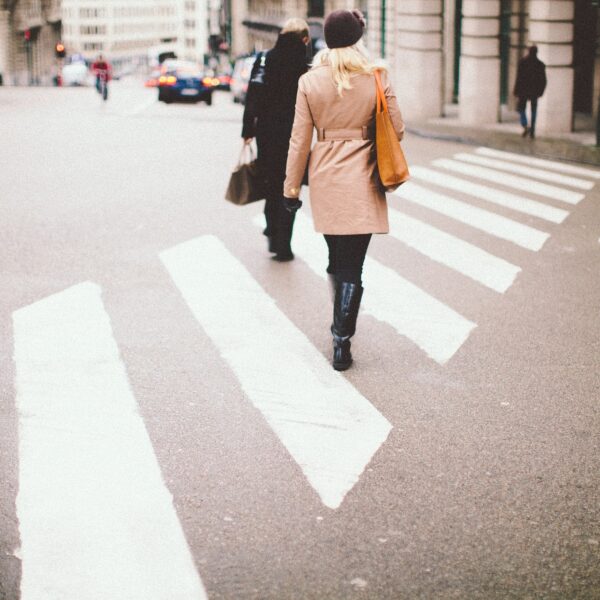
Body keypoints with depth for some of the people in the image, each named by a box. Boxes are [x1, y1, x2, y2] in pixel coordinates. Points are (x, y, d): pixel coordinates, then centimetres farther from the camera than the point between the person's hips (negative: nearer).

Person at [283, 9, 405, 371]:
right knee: (352, 266, 0)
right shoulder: (377, 77, -6)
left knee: (337, 257, 20)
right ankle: (342, 342, -4)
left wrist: (291, 187, 7)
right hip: (362, 181, -2)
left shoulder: (310, 82, -3)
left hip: (325, 180, 2)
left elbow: (300, 140, -1)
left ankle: (341, 326, 35)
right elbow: (397, 131, -1)